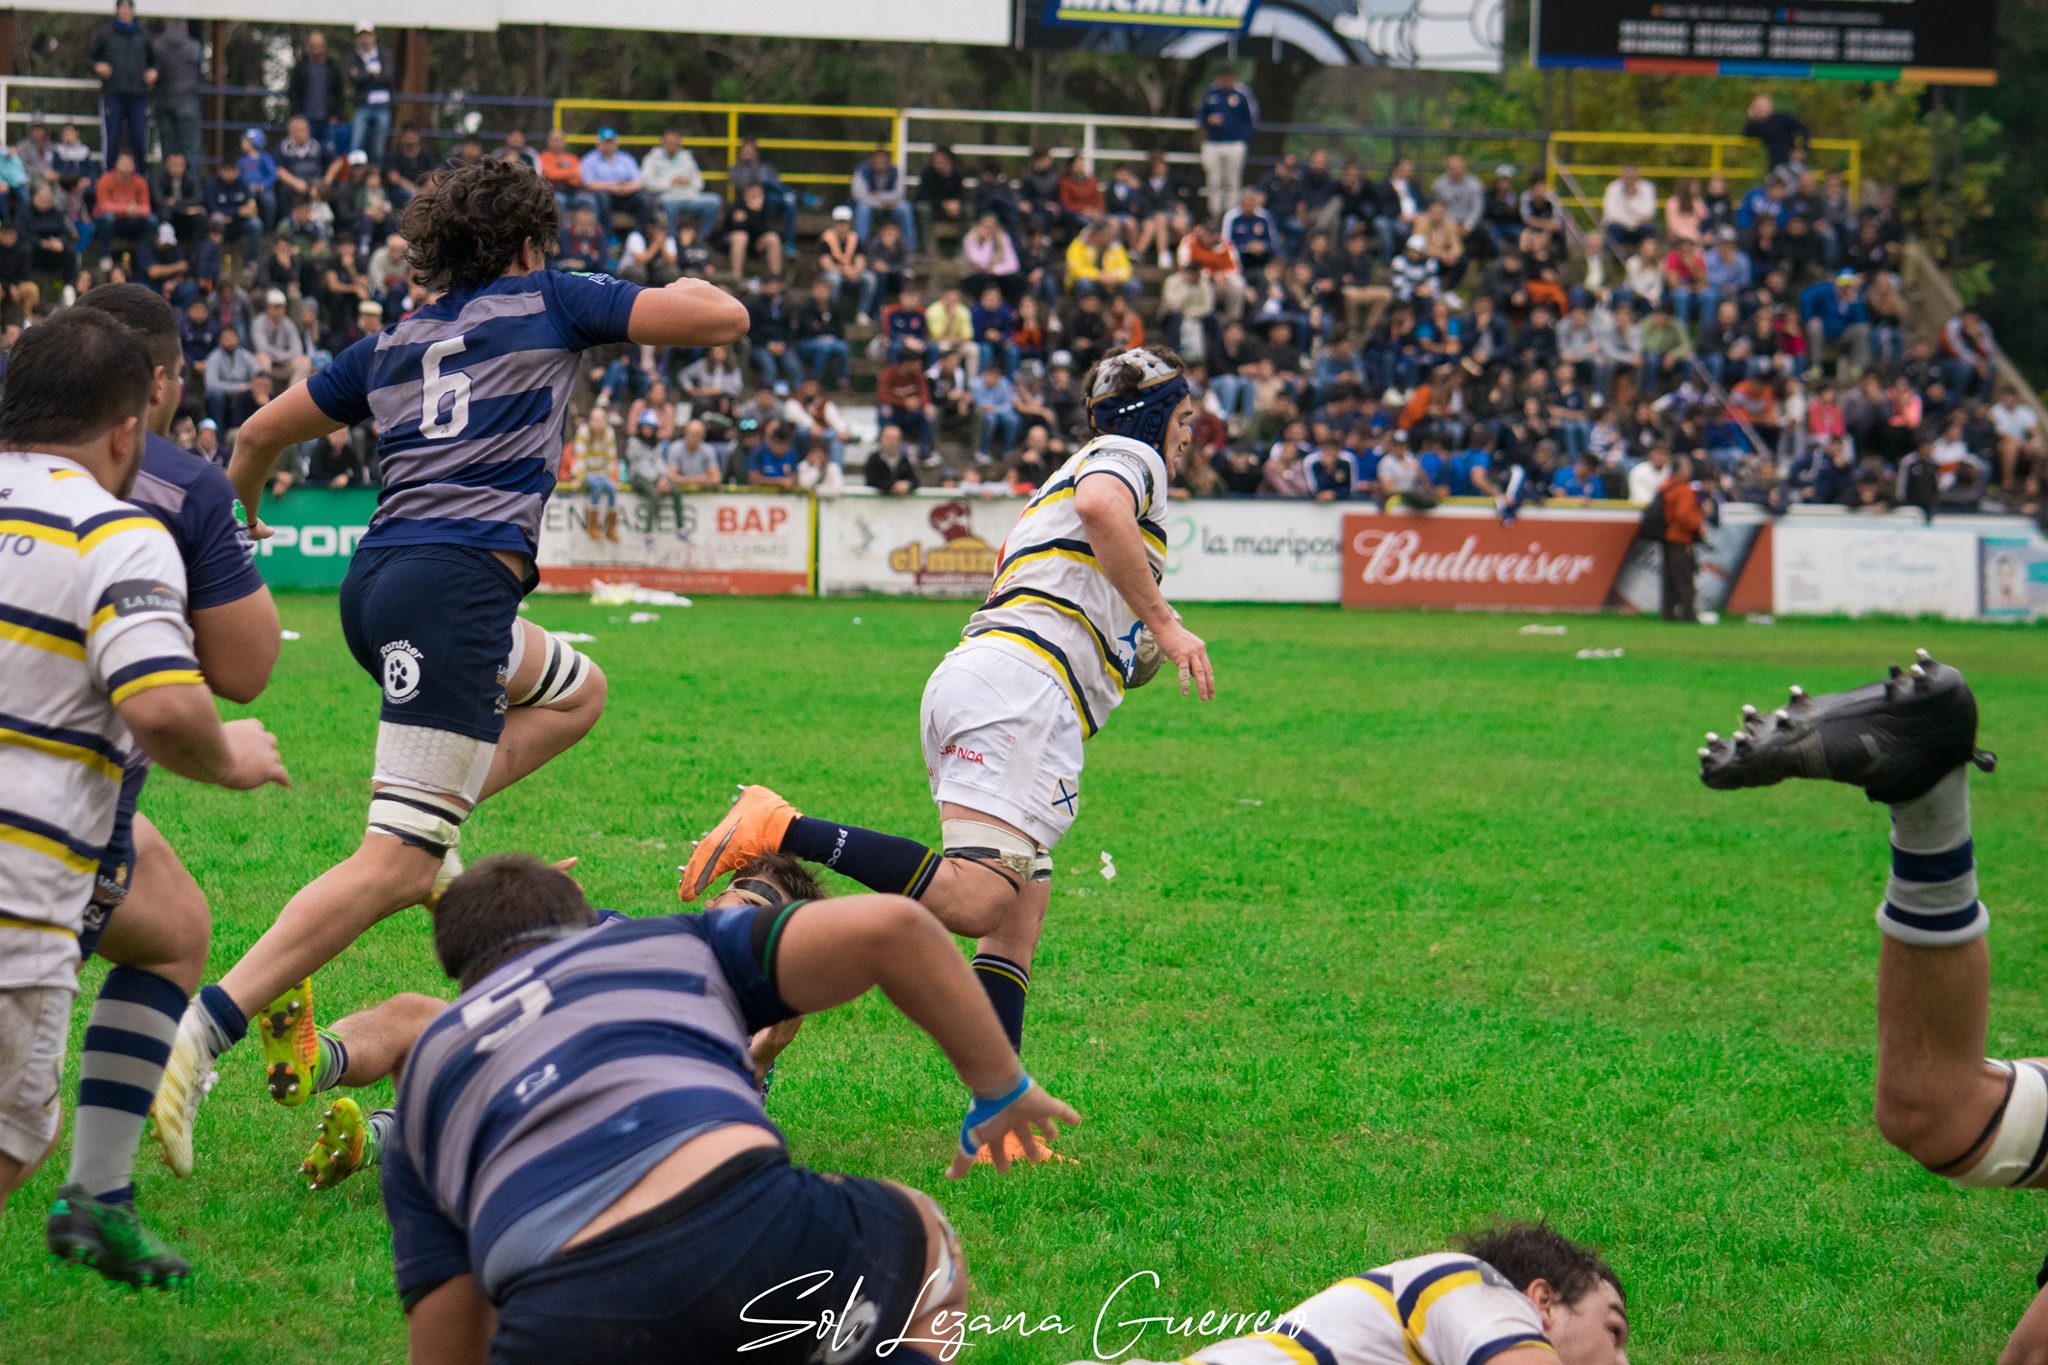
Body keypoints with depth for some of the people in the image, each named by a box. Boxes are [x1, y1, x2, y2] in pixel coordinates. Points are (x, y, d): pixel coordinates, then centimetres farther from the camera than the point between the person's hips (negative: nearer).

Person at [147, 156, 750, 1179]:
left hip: (378, 581, 8)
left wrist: (239, 521, 47)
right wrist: (687, 288, 29)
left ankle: (433, 836, 9)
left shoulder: (392, 344, 21)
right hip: (457, 584, -8)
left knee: (575, 690, 32)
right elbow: (722, 318, 6)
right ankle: (212, 1027, -27)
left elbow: (260, 433, 27)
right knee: (393, 866, -13)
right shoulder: (546, 301, 7)